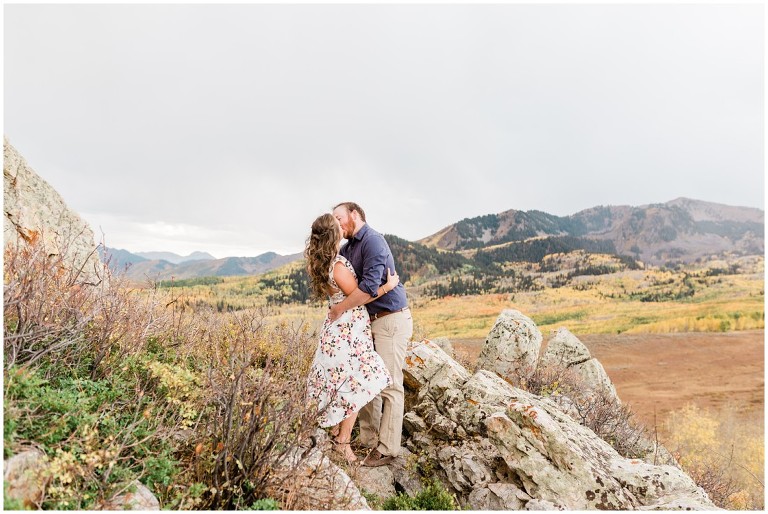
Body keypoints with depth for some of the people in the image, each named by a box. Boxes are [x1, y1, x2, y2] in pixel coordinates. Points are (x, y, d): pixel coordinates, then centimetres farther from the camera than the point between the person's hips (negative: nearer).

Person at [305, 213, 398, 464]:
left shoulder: (321, 262, 2)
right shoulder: (338, 266, -25)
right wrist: (388, 286, -9)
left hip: (336, 327, 9)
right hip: (350, 329, -9)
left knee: (338, 383, 19)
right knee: (356, 386, 3)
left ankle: (336, 431, 33)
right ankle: (343, 441, 14)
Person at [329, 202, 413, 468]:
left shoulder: (372, 241, -16)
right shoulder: (348, 247, 13)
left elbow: (369, 287, -26)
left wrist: (340, 308, -17)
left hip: (391, 319, -9)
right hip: (369, 321, 10)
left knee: (389, 386, -2)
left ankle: (387, 449, 7)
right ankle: (369, 440, 25)